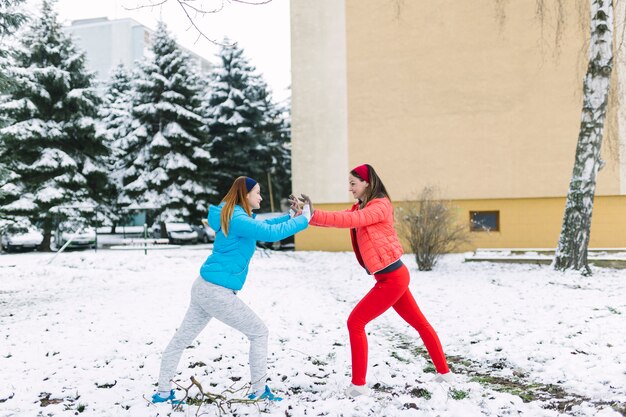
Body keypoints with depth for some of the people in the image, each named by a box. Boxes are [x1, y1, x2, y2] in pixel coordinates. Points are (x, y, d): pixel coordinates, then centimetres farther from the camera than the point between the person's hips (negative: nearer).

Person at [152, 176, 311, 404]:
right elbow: (271, 233, -24)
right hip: (218, 292, -10)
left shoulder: (235, 217, 13)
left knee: (181, 339, 13)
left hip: (204, 288, 10)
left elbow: (263, 226, 26)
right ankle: (258, 391, 11)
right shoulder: (238, 219, -16)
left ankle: (163, 392, 21)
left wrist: (291, 215, 16)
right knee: (259, 332, 3)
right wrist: (304, 219, -13)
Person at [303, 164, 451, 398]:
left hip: (391, 279, -10)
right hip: (394, 278, 10)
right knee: (420, 324, 18)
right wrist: (308, 216, -13)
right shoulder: (360, 208, 13)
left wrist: (314, 214, -31)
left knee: (355, 323, -7)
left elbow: (350, 220, -29)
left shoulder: (380, 206, -14)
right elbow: (342, 219, 0)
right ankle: (444, 372, 31)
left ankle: (359, 385, 0)